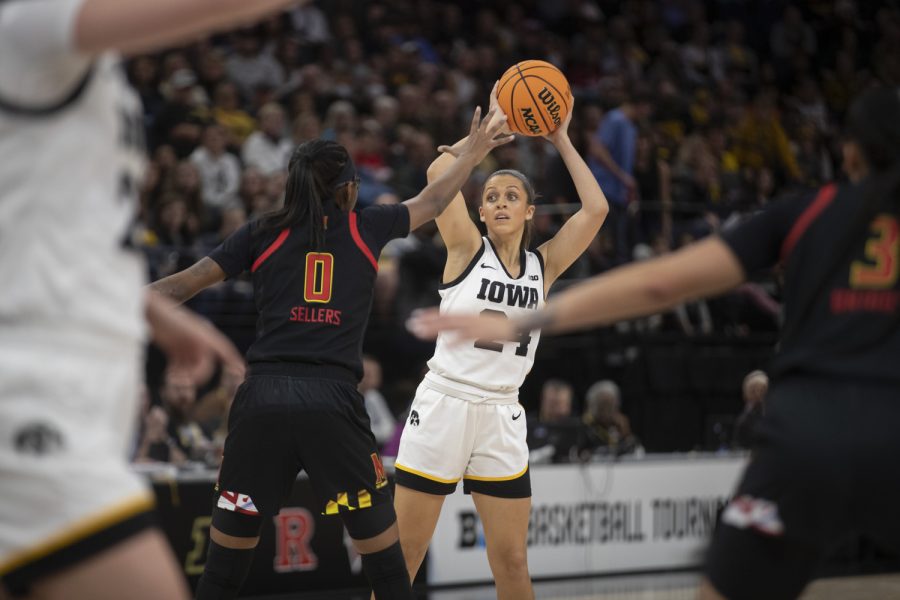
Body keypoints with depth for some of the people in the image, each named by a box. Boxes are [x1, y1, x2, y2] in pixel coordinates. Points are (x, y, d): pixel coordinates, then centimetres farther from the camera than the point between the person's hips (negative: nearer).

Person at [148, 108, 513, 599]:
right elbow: (430, 204, 31)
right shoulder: (367, 228, 13)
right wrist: (471, 155, 46)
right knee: (383, 554, 9)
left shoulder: (262, 233, 12)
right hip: (333, 401, -1)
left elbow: (182, 285, 8)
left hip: (263, 398, 1)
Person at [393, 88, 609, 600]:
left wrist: (561, 140, 5)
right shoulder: (467, 249, 0)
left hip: (502, 418, 3)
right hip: (444, 404, -3)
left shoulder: (544, 265, 9)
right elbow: (440, 172, -12)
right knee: (403, 557, -1)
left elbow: (596, 209, 0)